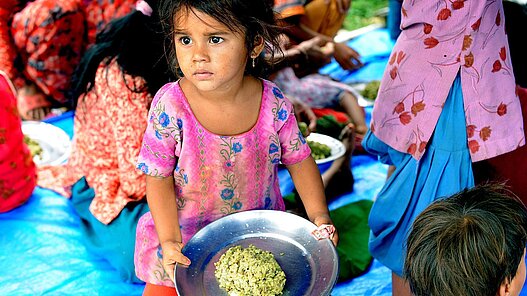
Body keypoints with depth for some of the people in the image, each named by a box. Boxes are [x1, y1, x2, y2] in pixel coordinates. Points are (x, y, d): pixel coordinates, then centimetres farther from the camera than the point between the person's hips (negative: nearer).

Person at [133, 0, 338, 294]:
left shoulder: (274, 103, -20)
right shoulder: (170, 107, -25)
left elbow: (299, 159, -4)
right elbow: (159, 179, -15)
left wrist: (319, 215, -13)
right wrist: (170, 240, -22)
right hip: (186, 233, -1)